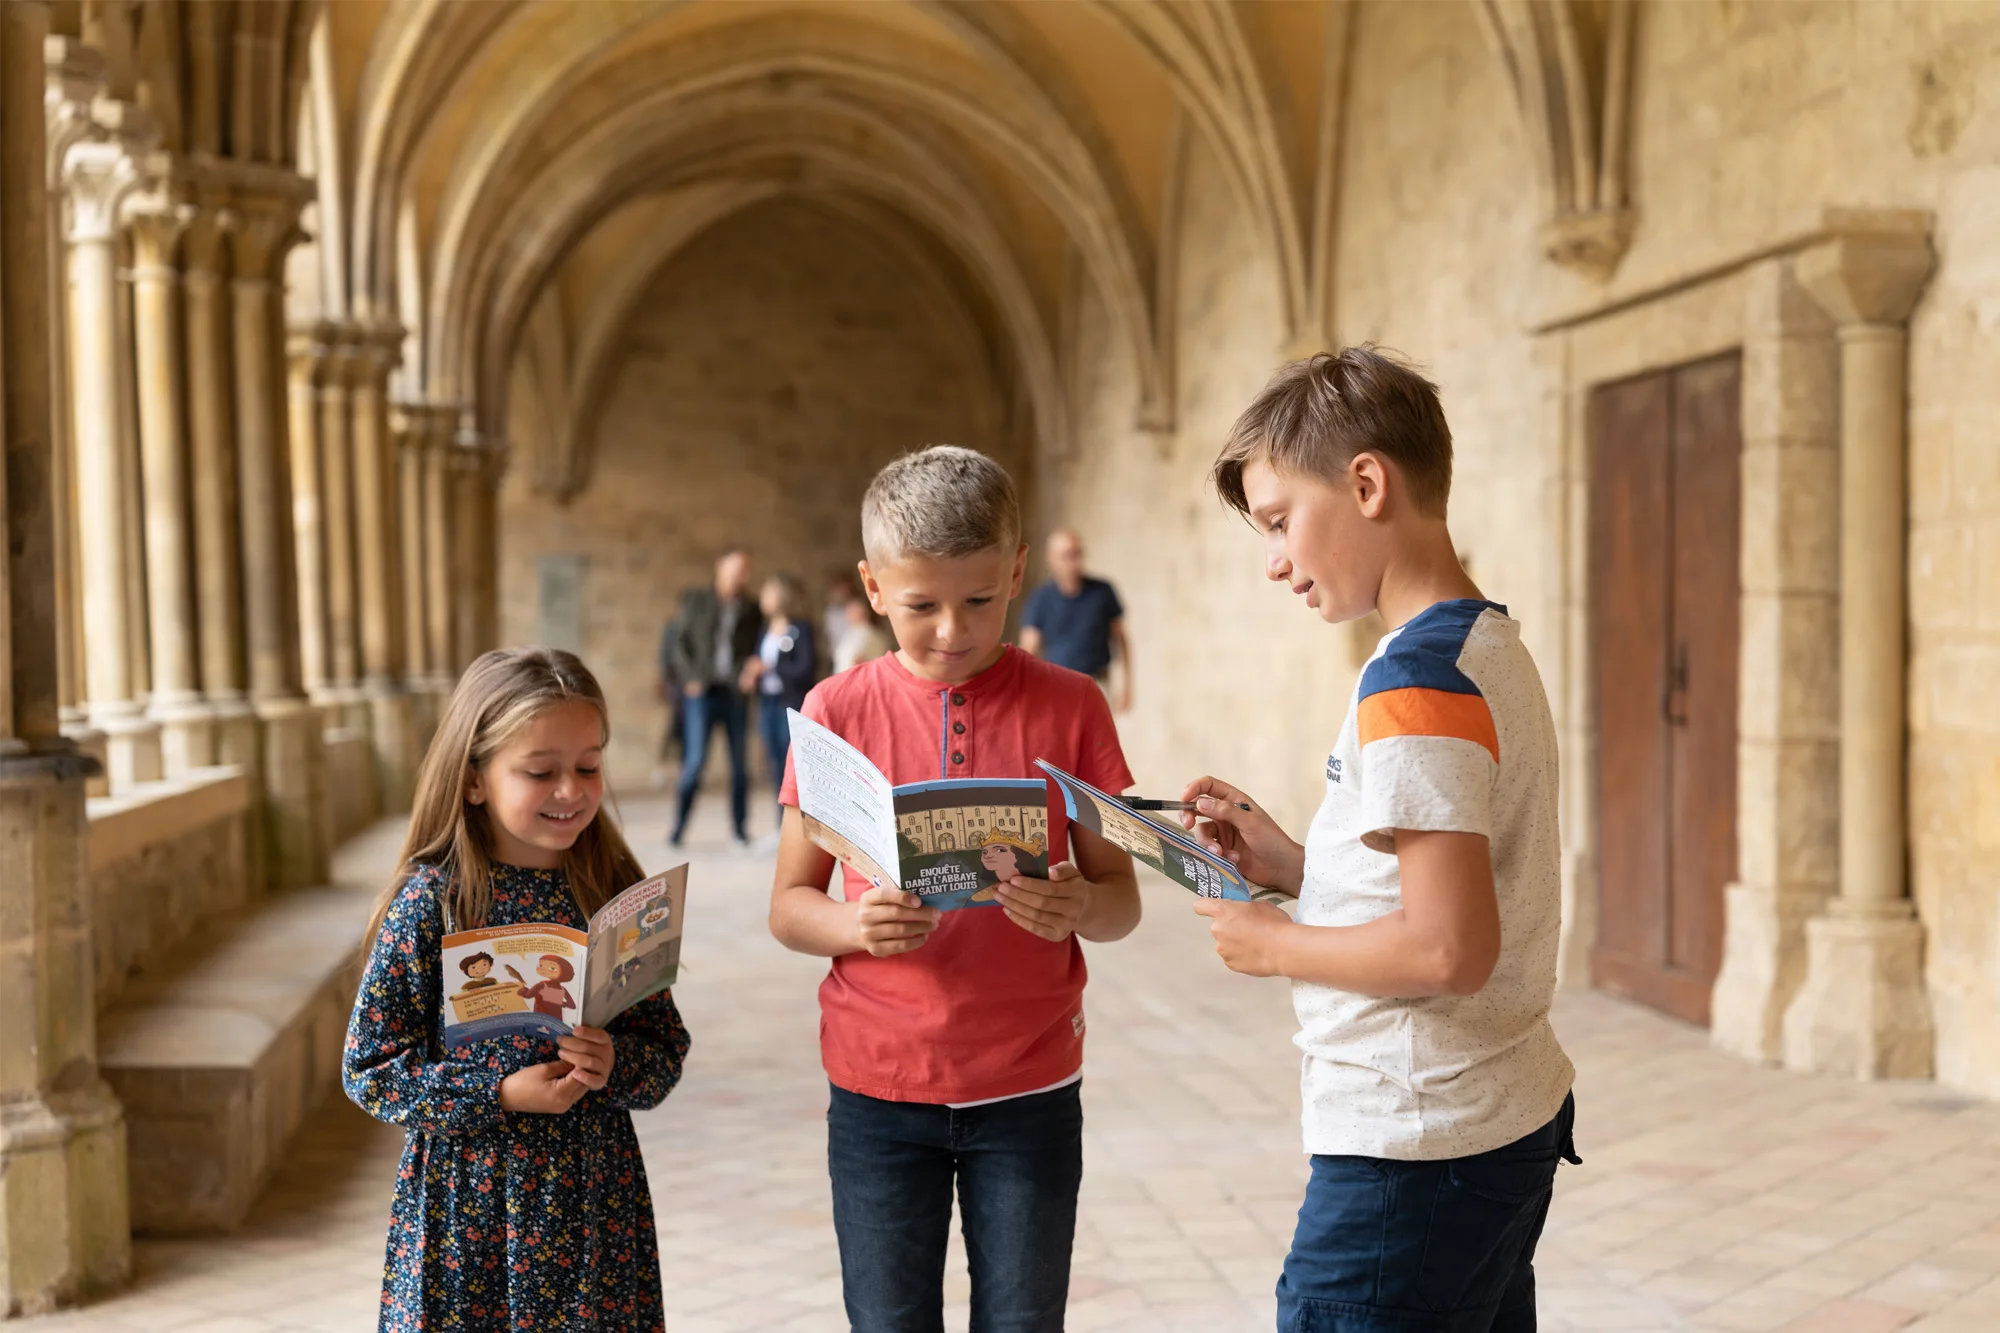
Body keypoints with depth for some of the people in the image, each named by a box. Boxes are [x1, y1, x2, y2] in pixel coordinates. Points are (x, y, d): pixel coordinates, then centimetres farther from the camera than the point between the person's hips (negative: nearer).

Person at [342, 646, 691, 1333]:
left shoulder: (616, 894, -1)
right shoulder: (429, 901, -9)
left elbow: (667, 1048, 5)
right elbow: (369, 1068, -7)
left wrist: (615, 1065, -16)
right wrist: (499, 1094, -17)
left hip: (594, 1198, 2)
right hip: (467, 1204, -2)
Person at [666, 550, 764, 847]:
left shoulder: (750, 611, 10)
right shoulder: (695, 601, 5)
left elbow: (755, 652, 12)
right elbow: (678, 644, 5)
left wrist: (747, 676, -7)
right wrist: (690, 678, -6)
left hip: (735, 694, 2)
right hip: (701, 692, -2)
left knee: (740, 763, 4)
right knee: (696, 759, -9)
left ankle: (740, 828, 13)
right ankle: (679, 824, 2)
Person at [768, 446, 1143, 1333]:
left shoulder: (1068, 707, -2)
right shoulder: (837, 711, -2)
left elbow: (1123, 899, 2)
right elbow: (788, 905, 1)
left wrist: (1079, 907, -21)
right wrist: (854, 923, -20)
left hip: (1028, 1088, 0)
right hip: (878, 1091, 0)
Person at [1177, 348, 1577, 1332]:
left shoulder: (1411, 679, -20)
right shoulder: (1492, 648, 9)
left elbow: (1449, 947, -25)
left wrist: (1274, 945, -12)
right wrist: (1286, 863, 7)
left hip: (1412, 1153, -9)